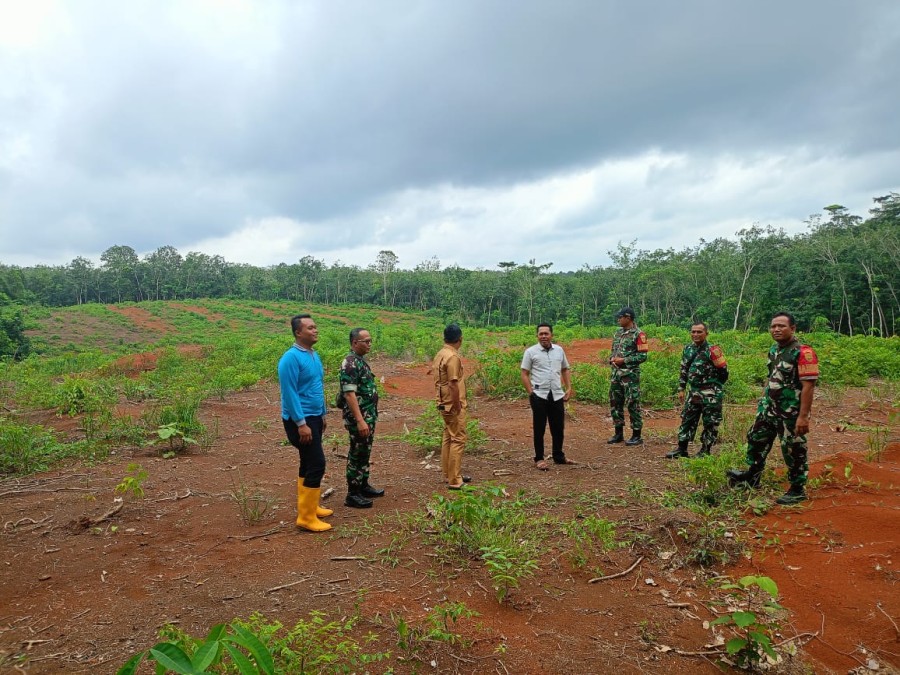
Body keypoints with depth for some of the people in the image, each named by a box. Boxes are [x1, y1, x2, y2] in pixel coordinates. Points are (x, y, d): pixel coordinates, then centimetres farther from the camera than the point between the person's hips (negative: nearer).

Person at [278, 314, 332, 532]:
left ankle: (308, 506, 28)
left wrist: (322, 415, 20)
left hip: (314, 417, 9)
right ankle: (306, 517, -2)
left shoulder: (314, 355, 9)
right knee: (316, 464, -10)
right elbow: (289, 393, -21)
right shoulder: (291, 358, -18)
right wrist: (301, 423, -23)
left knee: (308, 463, 16)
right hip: (300, 420, -9)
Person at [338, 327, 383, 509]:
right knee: (356, 455, -1)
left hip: (369, 415, 10)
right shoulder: (350, 363, -19)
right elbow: (349, 394, -25)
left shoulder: (361, 360, 11)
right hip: (358, 418, -9)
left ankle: (363, 486, 30)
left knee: (365, 453, 18)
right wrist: (360, 420, -27)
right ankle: (352, 495, 9)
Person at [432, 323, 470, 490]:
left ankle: (449, 474, 26)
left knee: (448, 438, 16)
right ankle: (454, 480, 1)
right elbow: (453, 384, -24)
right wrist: (457, 406, -19)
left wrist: (441, 401, 19)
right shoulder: (453, 357, -20)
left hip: (444, 403, 10)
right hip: (453, 405, -10)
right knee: (457, 440, -3)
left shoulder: (440, 354, 9)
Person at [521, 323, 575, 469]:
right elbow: (524, 374, -3)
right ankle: (539, 459, 15)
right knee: (539, 428, 4)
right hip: (539, 395, -4)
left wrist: (569, 388, 7)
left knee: (558, 427, 11)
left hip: (557, 395, 4)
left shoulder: (559, 350, 9)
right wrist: (531, 393, -10)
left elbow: (565, 370, 18)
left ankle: (559, 456, 26)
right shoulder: (531, 352, -3)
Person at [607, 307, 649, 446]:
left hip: (630, 374, -8)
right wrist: (612, 359, 2)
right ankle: (618, 433, 22)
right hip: (616, 373, 8)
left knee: (632, 404, -3)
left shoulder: (638, 334, -10)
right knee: (615, 403, 11)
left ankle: (636, 436, 7)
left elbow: (643, 356, -14)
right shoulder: (618, 332, 13)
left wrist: (624, 360, -17)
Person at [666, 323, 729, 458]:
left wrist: (714, 386, 0)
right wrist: (681, 389, 11)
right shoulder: (687, 349, 8)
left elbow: (723, 371, -8)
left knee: (710, 423, 3)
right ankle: (682, 449, 18)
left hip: (710, 394, -7)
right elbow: (684, 371, 15)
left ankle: (705, 451, 15)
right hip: (693, 392, 7)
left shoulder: (711, 350, -13)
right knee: (687, 419, 10)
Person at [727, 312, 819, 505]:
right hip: (769, 407, 8)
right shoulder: (774, 350, 9)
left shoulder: (802, 352, -18)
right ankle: (752, 477, 31)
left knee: (793, 450, 4)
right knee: (756, 438, 15)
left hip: (791, 412, -8)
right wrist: (763, 400, 19)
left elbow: (809, 386, -21)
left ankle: (797, 489, 20)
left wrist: (803, 416, -24)